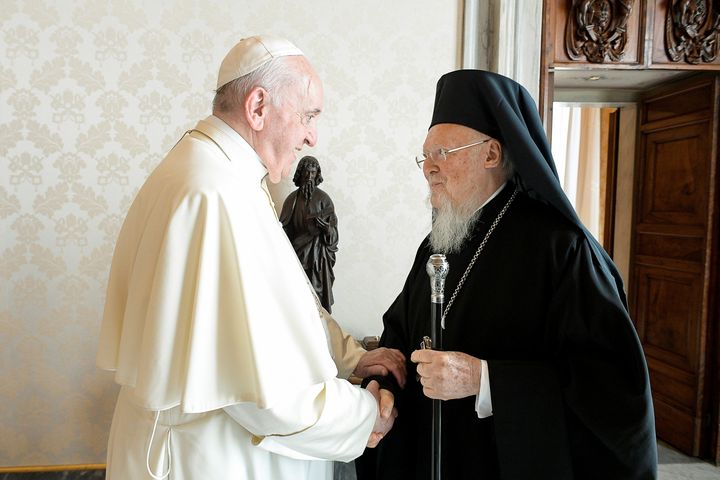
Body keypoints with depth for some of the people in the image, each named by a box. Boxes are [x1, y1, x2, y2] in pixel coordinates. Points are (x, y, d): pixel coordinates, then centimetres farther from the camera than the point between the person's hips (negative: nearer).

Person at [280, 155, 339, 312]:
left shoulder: (323, 198, -1)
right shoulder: (292, 199, 5)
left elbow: (333, 230, 0)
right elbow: (285, 229, 8)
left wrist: (326, 228, -20)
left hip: (318, 255, -2)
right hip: (297, 253, 2)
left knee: (317, 295, -4)